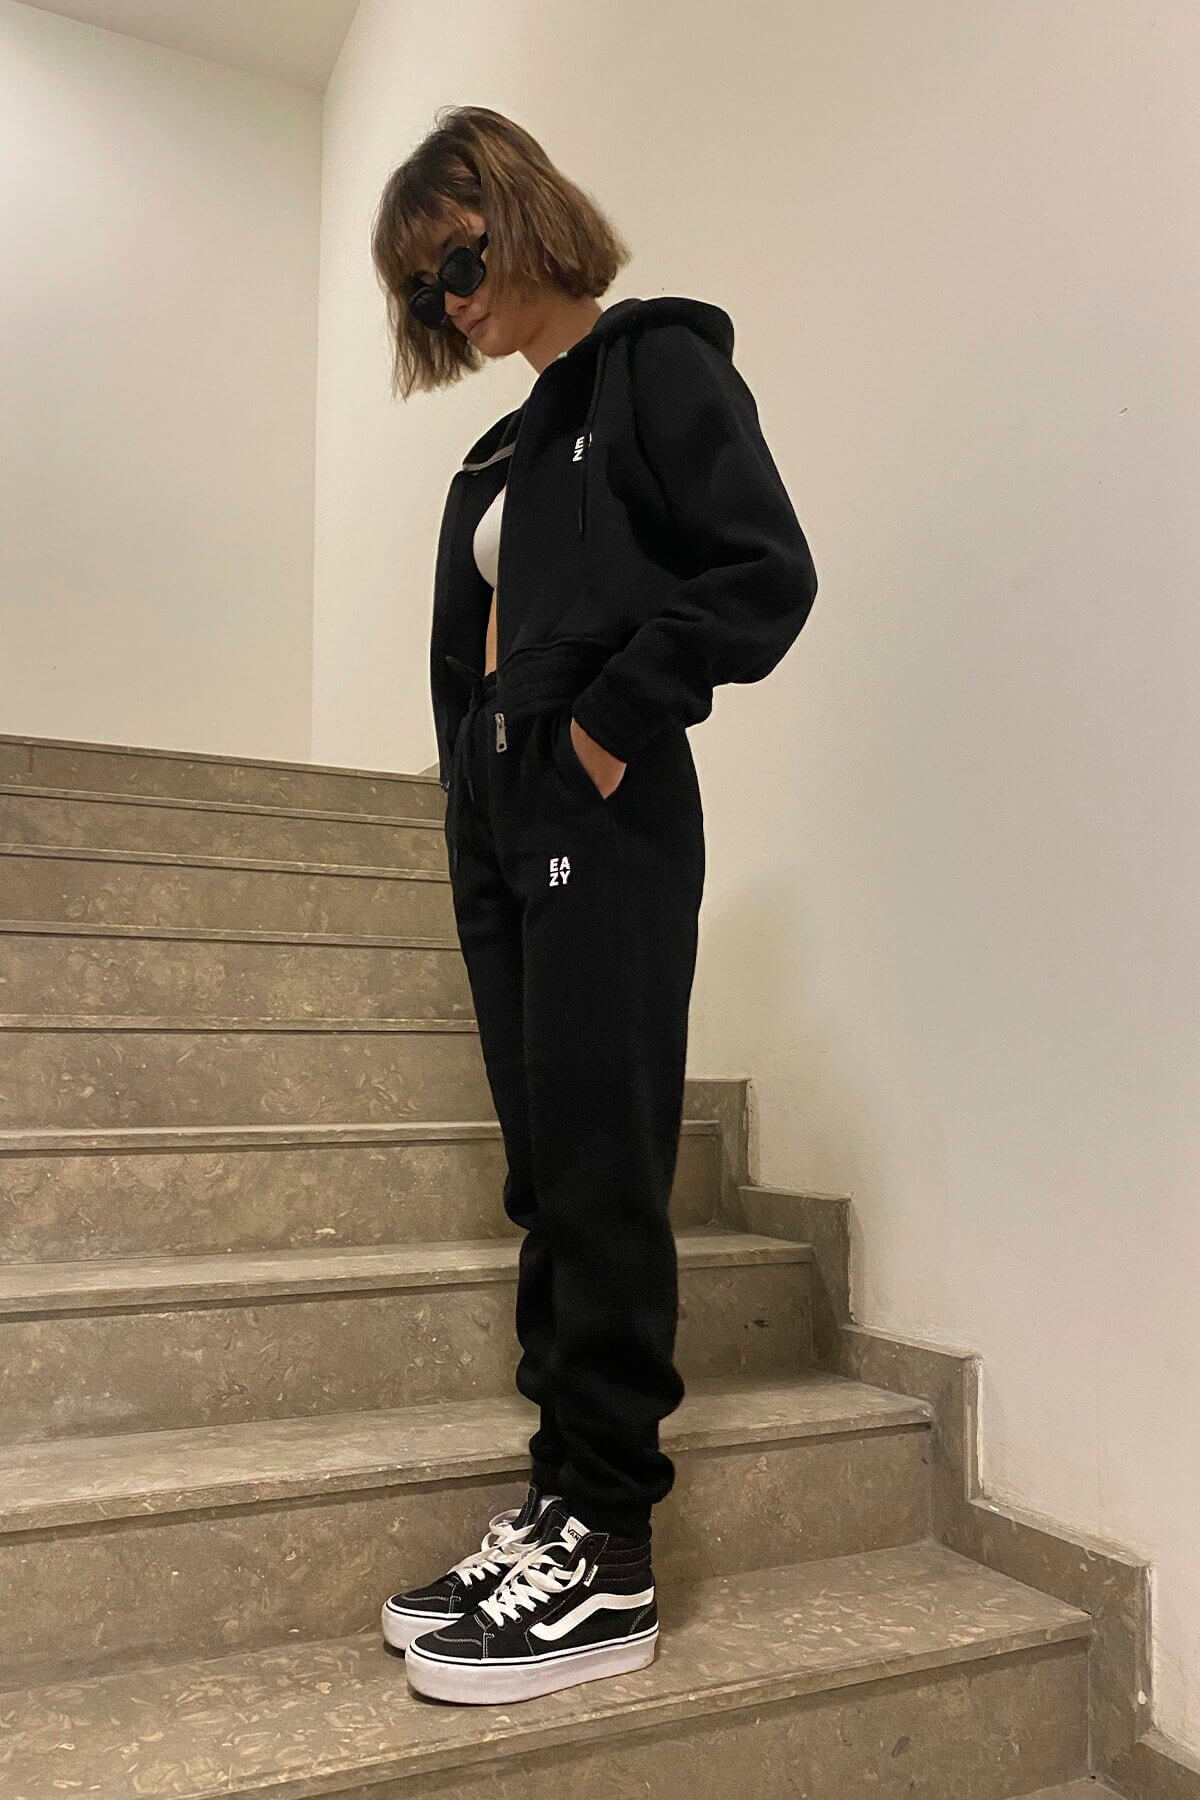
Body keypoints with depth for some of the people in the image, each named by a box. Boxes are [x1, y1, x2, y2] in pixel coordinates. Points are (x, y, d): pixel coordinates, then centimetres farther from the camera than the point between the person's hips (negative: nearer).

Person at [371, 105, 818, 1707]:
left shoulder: (658, 363, 2)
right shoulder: (503, 454, 24)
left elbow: (766, 572, -10)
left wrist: (613, 719, -11)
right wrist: (478, 821, 10)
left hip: (608, 827, -8)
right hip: (501, 839, 8)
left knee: (601, 1171, -7)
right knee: (548, 1176, 6)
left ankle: (609, 1555, 3)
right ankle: (566, 1502, 15)